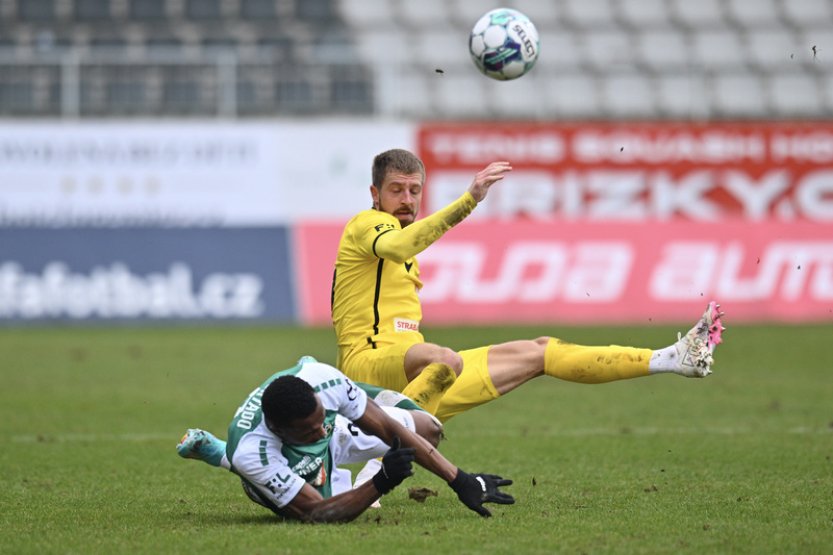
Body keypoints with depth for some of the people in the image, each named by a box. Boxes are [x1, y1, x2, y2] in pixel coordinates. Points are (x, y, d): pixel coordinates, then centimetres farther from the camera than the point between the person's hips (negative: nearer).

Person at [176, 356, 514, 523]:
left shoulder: (320, 379, -38)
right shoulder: (250, 455, -47)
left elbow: (392, 430, -26)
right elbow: (316, 513, -40)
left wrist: (460, 482, -27)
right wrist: (380, 484, -53)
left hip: (335, 437, 3)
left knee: (427, 429, 5)